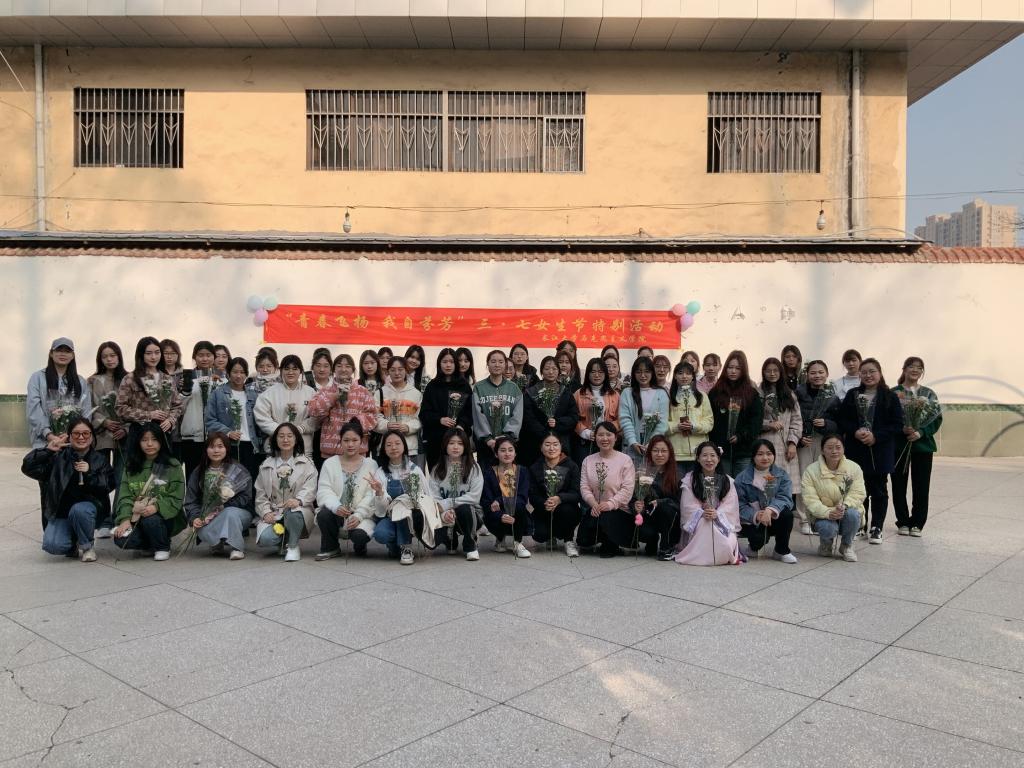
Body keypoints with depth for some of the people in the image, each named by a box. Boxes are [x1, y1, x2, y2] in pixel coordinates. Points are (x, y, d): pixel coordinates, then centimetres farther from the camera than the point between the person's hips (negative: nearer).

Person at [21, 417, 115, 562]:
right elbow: (28, 467, -5)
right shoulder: (57, 457, 3)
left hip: (89, 505, -1)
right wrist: (47, 450, -14)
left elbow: (108, 485, -7)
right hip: (61, 511, 1)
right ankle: (74, 544, 13)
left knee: (79, 510, -37)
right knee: (52, 545, -24)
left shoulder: (100, 460, 4)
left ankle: (87, 545, -8)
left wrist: (90, 473, -20)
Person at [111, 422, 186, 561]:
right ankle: (150, 545, 7)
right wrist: (125, 519, -14)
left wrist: (157, 506, -25)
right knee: (121, 539, -25)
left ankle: (163, 547, -4)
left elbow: (176, 498, -6)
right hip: (137, 517, 3)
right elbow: (125, 496, 2)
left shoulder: (173, 466, 1)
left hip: (164, 517, -3)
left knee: (150, 520, -35)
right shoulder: (131, 466, 11)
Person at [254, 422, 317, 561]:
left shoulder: (307, 463, 7)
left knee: (292, 513, -41)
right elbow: (260, 494, 12)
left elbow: (310, 489, -8)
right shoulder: (266, 465, 16)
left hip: (298, 512, -2)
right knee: (265, 539, -30)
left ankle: (293, 546, -11)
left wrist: (298, 500, -30)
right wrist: (266, 512, -7)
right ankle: (284, 543, 7)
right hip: (273, 514, 2)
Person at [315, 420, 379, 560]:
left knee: (360, 534, -32)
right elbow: (324, 491, -4)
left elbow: (371, 496, -7)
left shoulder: (371, 465, 3)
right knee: (323, 515, -31)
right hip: (337, 515, 2)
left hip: (361, 516, -2)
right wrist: (336, 507, -25)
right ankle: (331, 548, -1)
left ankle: (359, 547, 10)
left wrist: (358, 515, -22)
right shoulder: (330, 463, 8)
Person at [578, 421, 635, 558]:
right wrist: (593, 503, -17)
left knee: (603, 519, -35)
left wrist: (611, 503, -25)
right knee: (583, 541, -14)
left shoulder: (625, 460, -3)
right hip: (595, 509, 4)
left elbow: (628, 488, -12)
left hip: (619, 510, -4)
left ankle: (611, 546, -1)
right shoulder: (588, 461, 9)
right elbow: (584, 486, 0)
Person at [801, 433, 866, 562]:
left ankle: (847, 546, -2)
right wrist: (828, 513, -33)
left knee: (852, 513, -33)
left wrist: (844, 506, -32)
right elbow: (810, 500, -15)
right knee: (828, 528, -35)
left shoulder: (854, 468, -1)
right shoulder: (811, 471, -8)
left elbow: (858, 493, -10)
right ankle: (826, 542, 7)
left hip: (847, 513, 2)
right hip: (824, 516, -2)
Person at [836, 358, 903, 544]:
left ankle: (876, 528, 15)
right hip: (856, 451, 2)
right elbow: (841, 419, 3)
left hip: (881, 452, -2)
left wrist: (876, 436, -16)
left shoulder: (890, 397, -2)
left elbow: (898, 424, -6)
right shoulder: (852, 395, 6)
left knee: (879, 490, 6)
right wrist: (855, 431, -14)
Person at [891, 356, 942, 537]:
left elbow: (937, 418, 1)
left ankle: (917, 523, 14)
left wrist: (921, 432, -14)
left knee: (921, 485, 3)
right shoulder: (894, 392, 2)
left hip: (923, 444, 1)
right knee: (899, 484, 3)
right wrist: (902, 429, -19)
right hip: (898, 444, -1)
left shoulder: (929, 393, 7)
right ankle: (903, 522, 15)